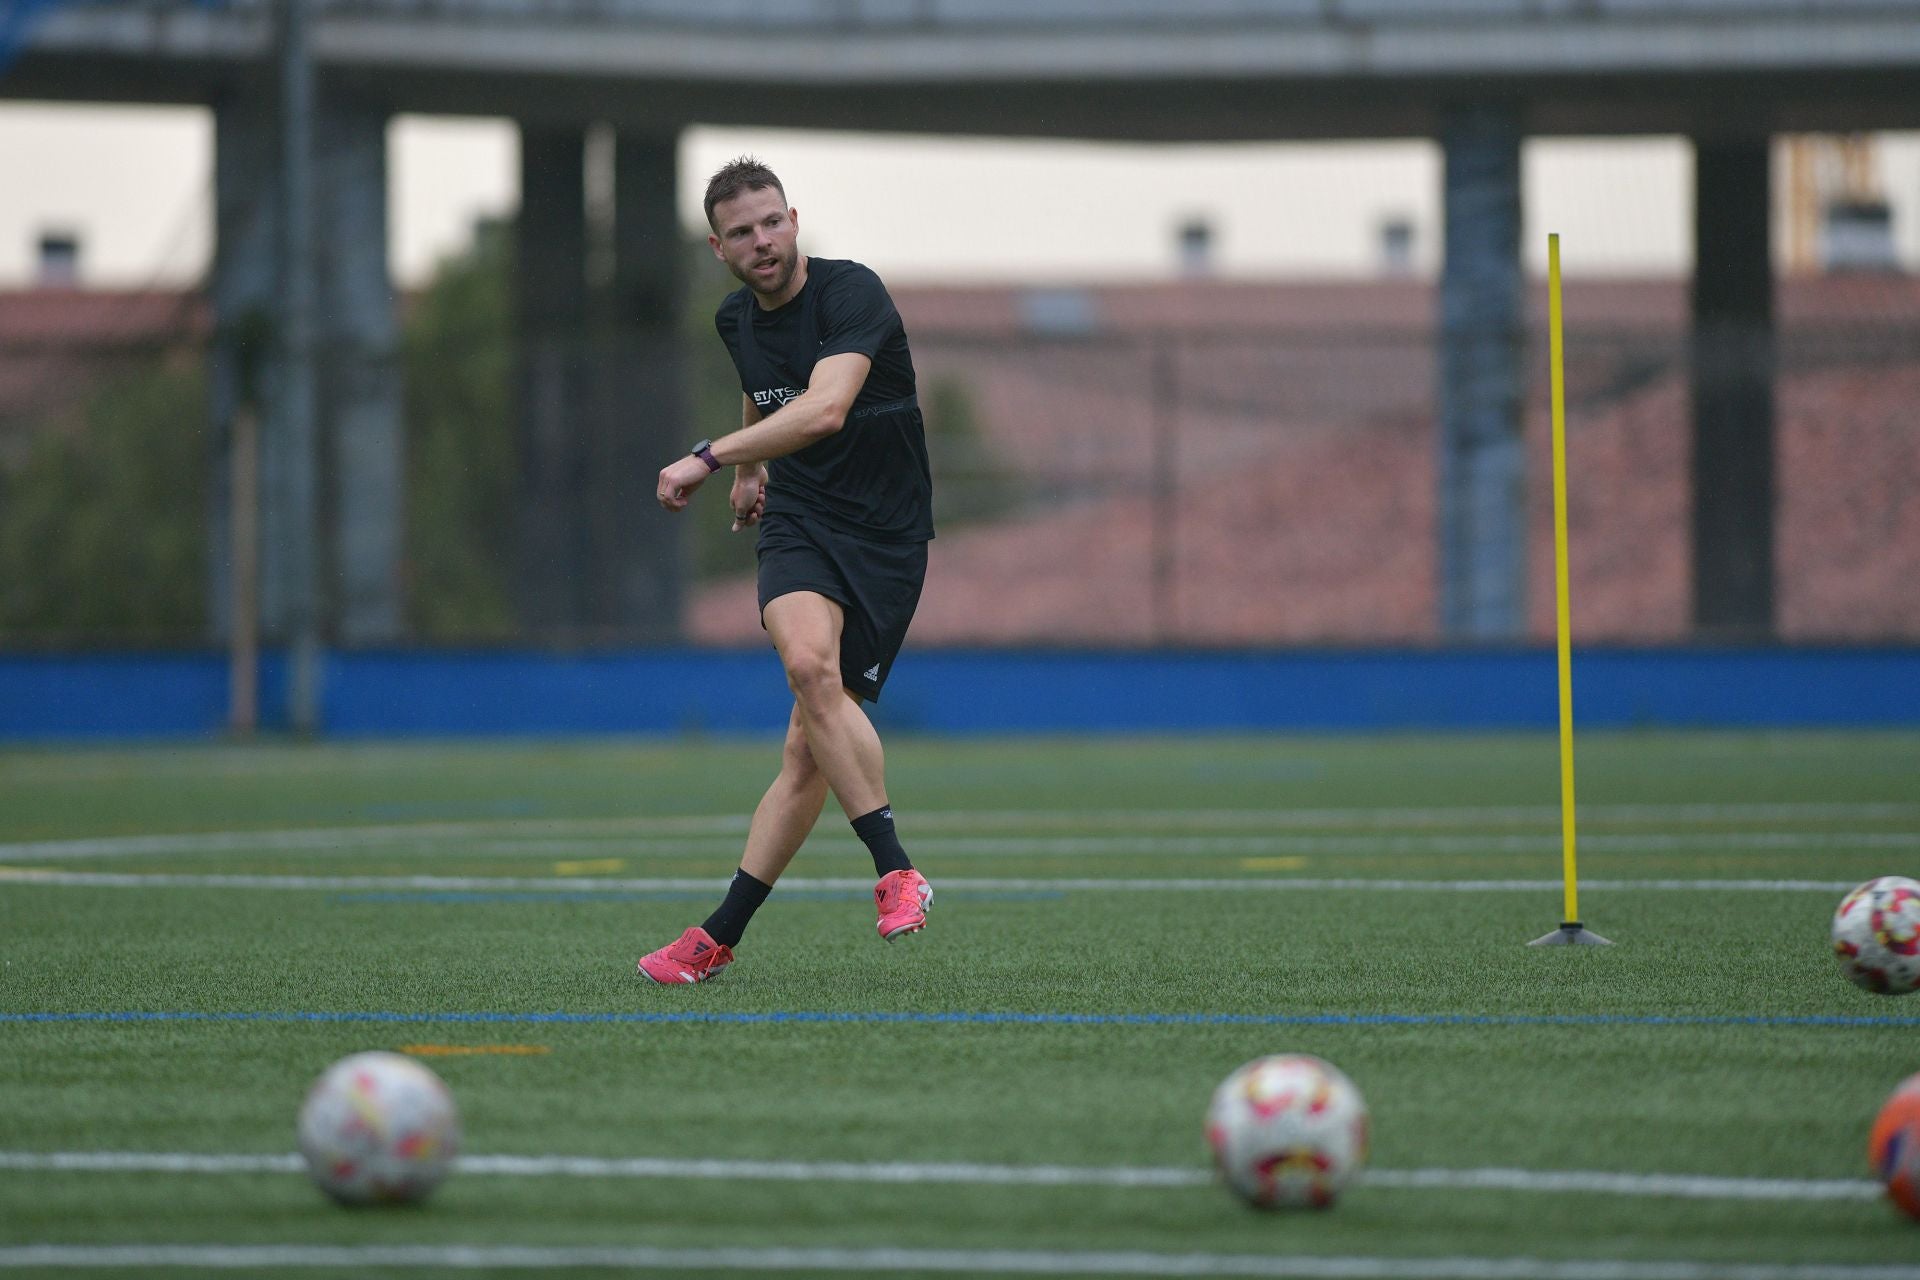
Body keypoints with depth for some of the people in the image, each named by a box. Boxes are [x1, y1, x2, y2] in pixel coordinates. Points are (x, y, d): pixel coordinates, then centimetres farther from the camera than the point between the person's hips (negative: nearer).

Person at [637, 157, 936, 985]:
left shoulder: (851, 295, -16)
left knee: (810, 747, -11)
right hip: (798, 523, 4)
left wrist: (709, 458, -36)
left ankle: (720, 937, -3)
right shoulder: (737, 319, 7)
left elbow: (826, 409, -34)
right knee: (808, 663, -27)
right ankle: (895, 871, -22)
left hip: (886, 537, -4)